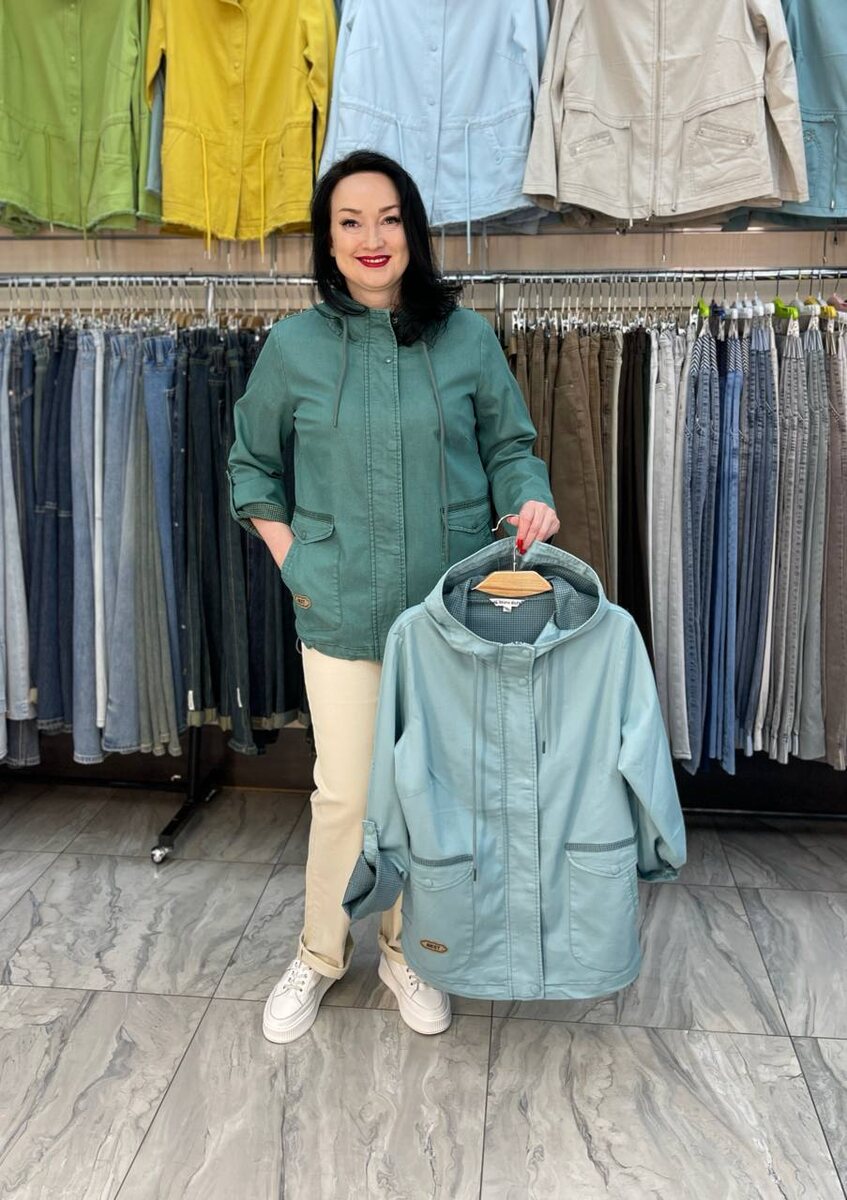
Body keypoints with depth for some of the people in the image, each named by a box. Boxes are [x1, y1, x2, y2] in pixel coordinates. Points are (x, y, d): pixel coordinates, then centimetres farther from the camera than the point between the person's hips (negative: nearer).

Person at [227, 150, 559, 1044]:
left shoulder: (466, 338, 1)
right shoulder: (293, 346, 0)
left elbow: (509, 447, 7)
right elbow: (250, 465, 11)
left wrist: (529, 501, -14)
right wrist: (289, 556, 0)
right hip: (341, 608, -1)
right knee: (345, 793, 6)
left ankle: (407, 950, 36)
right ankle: (320, 954, 32)